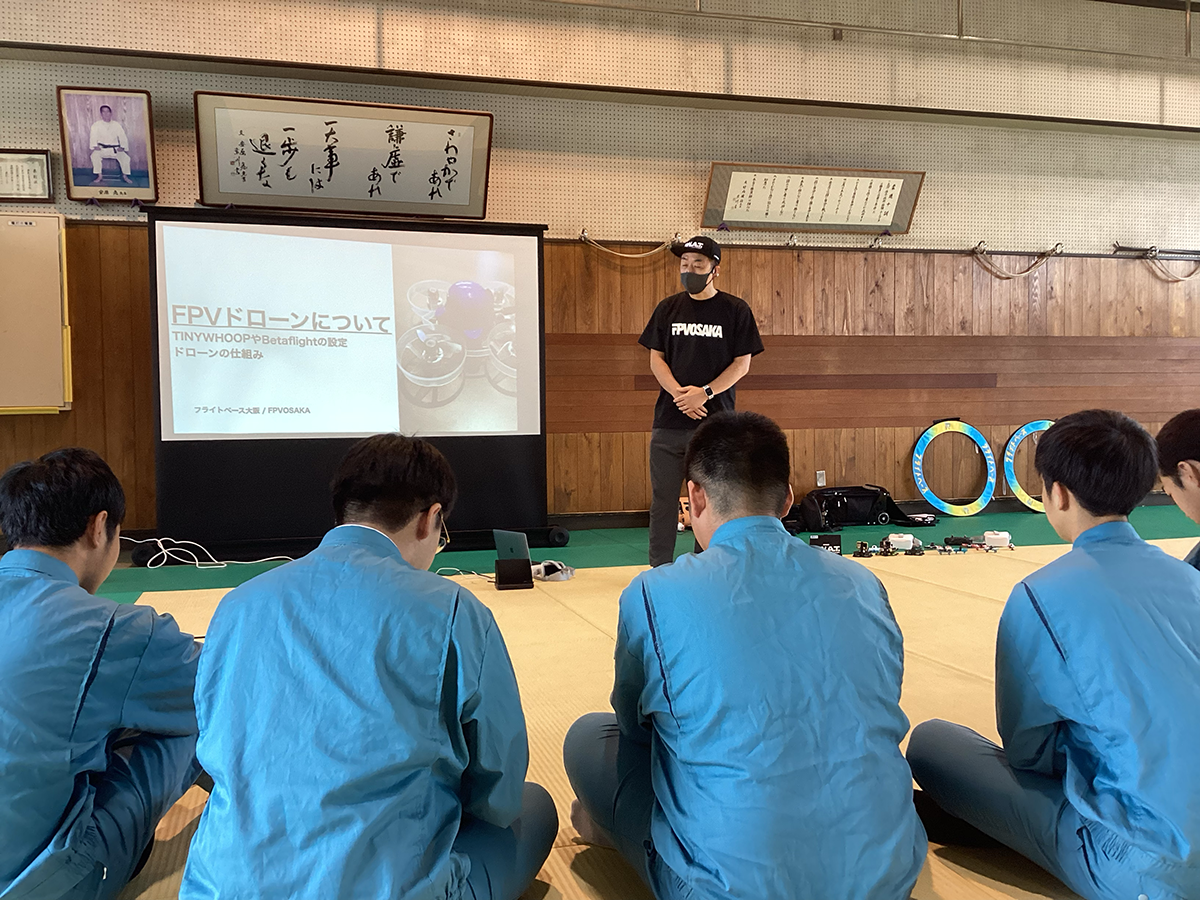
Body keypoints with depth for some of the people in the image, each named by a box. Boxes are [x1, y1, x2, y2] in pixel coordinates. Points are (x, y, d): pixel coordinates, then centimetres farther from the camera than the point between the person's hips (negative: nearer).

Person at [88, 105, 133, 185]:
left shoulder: (117, 125, 8)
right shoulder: (96, 125, 5)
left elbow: (123, 137, 6)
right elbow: (93, 137, 1)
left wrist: (123, 147, -11)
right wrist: (94, 146, -17)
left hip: (115, 149, 1)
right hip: (102, 149, -1)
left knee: (125, 157, -27)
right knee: (95, 155, -32)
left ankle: (125, 176, -4)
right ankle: (100, 176, -20)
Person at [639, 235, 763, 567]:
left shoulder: (735, 310, 2)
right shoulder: (668, 308, 9)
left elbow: (742, 364, -1)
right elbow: (656, 359, 7)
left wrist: (704, 393, -14)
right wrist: (679, 393, -11)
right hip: (669, 421, 2)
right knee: (663, 500, 5)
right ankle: (659, 571, 14)